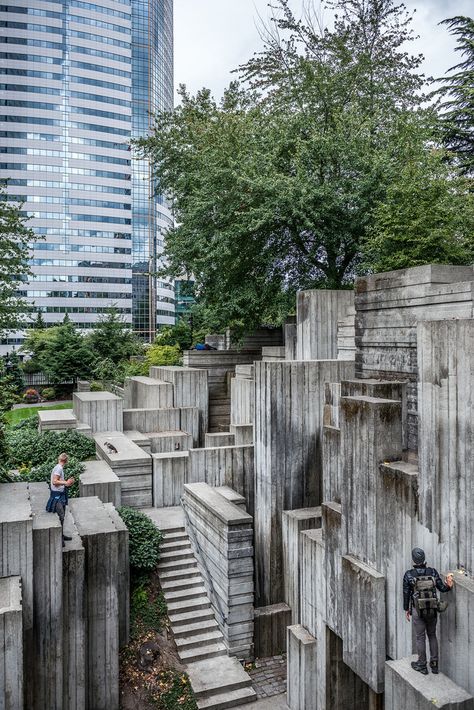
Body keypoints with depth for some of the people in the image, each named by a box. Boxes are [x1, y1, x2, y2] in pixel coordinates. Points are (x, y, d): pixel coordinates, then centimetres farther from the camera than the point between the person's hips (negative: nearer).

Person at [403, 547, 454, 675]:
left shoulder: (409, 574, -10)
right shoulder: (432, 572, -6)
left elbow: (406, 593, -3)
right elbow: (442, 588, -7)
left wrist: (406, 609, 6)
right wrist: (449, 585, 8)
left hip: (418, 610, -3)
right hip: (432, 610, 3)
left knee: (420, 637, 8)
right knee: (432, 635, 18)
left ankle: (422, 666, 18)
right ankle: (434, 665, 23)